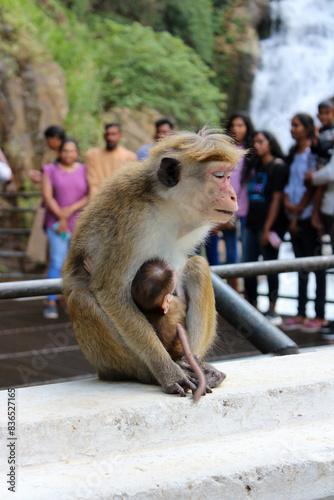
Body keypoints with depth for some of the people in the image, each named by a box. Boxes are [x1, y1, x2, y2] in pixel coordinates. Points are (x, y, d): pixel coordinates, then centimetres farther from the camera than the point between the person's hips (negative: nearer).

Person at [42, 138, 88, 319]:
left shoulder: (85, 170, 9)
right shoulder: (50, 170, 6)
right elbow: (47, 196, -1)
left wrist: (72, 209, -12)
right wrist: (60, 217, -8)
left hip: (81, 223, 2)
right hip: (57, 222, -2)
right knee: (57, 262, -13)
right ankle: (51, 302, -13)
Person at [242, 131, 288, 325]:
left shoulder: (278, 166, -6)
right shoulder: (256, 166, 18)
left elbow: (277, 199, -11)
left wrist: (267, 228, -15)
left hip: (270, 225, -8)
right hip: (252, 223, 8)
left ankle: (272, 312, 4)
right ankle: (253, 309, 12)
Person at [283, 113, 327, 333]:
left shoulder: (313, 154, -9)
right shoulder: (293, 154, 15)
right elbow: (289, 182, 13)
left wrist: (298, 210, -10)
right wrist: (288, 203, -3)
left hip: (308, 216, -7)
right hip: (294, 216, 8)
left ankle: (320, 315, 0)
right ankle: (301, 314, 14)